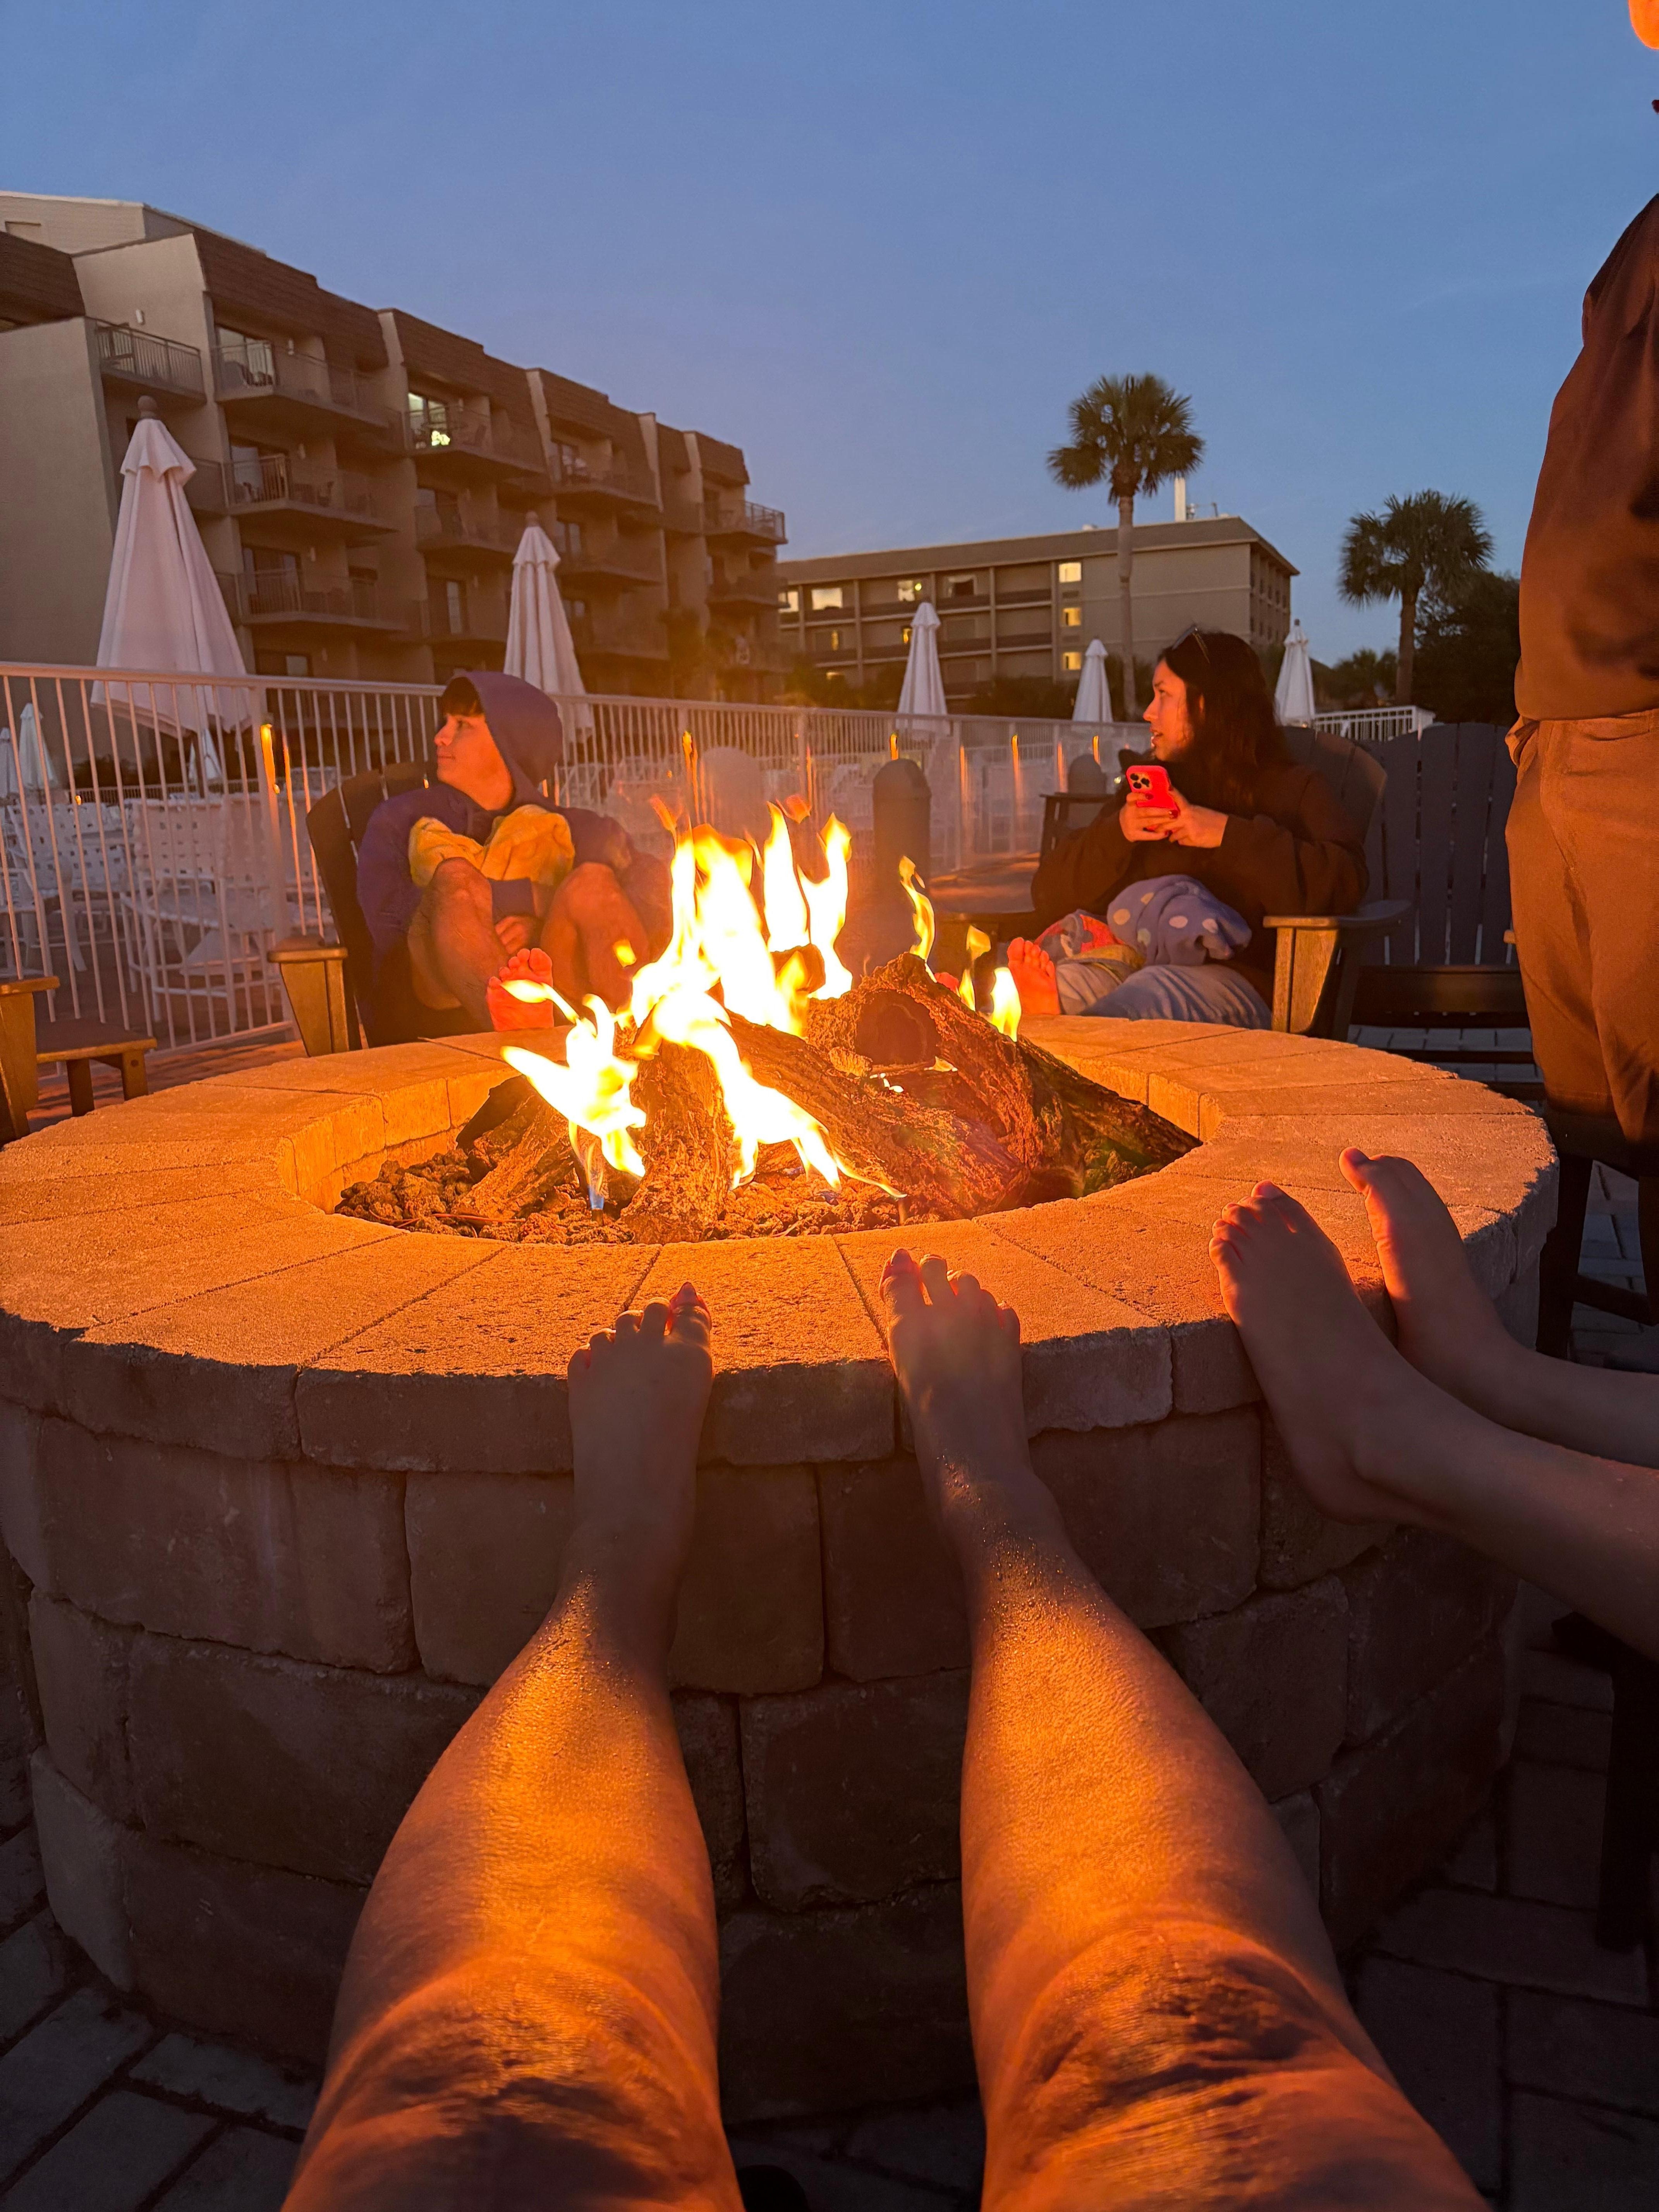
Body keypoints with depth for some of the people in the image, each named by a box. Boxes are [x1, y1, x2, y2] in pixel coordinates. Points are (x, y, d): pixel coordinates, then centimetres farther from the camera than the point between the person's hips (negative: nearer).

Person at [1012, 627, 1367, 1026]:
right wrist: (1116, 833, 2)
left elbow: (1344, 883, -8)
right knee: (1063, 978, -32)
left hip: (1243, 981, -3)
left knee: (1153, 991, -39)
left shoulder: (1294, 788, 14)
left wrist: (1231, 835, -10)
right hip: (1132, 968, 4)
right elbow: (1049, 897, 19)